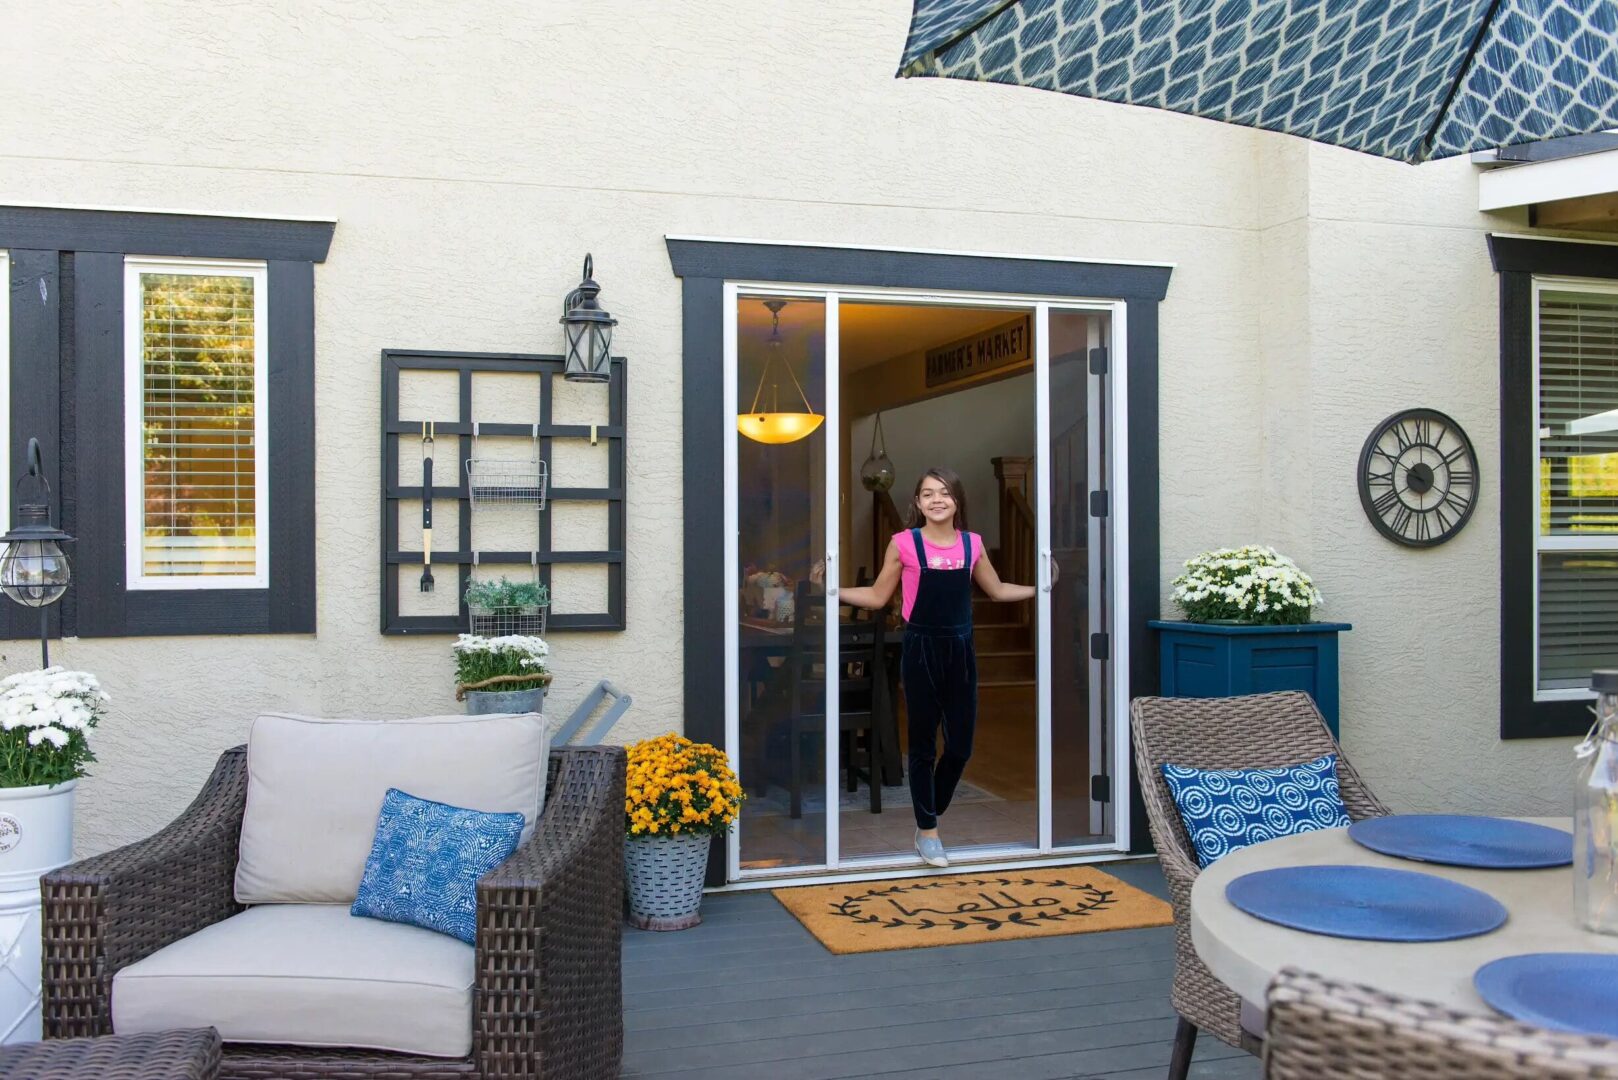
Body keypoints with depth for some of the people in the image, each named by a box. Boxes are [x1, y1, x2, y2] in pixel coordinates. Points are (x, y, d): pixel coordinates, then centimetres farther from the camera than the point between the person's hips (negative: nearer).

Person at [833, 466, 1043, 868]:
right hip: (921, 650, -3)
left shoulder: (972, 544, 5)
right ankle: (927, 831, 18)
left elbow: (998, 591, 19)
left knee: (960, 745, 6)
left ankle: (928, 816, 29)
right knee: (923, 744, 4)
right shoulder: (904, 543, -5)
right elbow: (878, 597, 3)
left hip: (960, 650, 3)